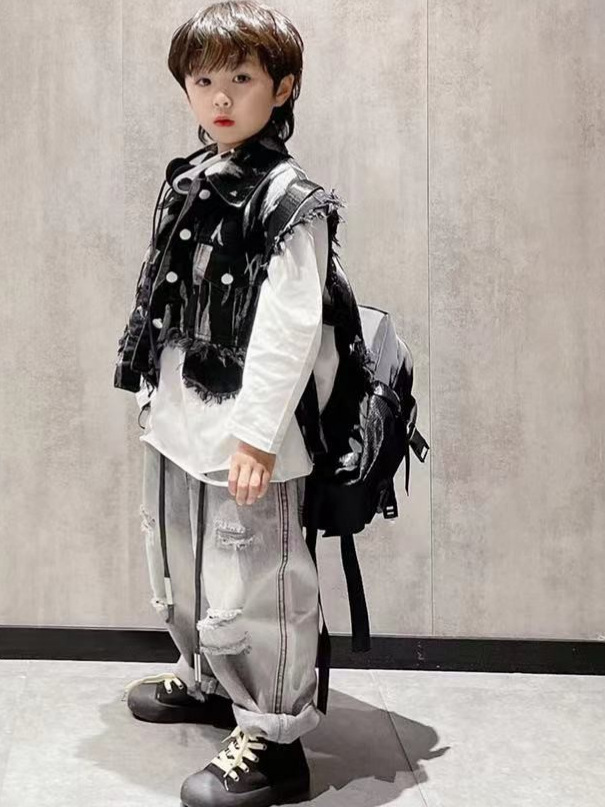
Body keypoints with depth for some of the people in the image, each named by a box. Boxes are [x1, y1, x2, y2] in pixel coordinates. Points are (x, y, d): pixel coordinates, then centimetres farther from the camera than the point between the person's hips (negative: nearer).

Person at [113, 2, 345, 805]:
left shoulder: (290, 200, -15)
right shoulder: (189, 182, 9)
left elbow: (290, 327, -20)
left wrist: (258, 433, -23)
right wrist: (156, 395, 18)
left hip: (244, 428, -9)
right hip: (179, 420, 9)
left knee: (251, 586, 0)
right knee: (180, 571, 23)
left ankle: (273, 739, 16)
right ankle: (208, 678, 45)